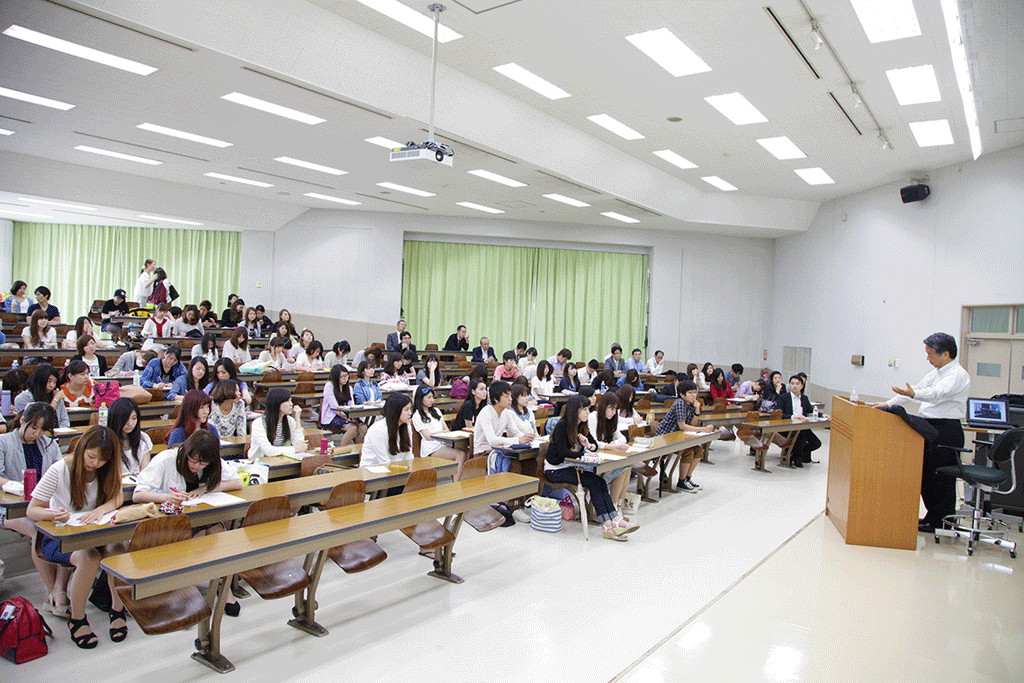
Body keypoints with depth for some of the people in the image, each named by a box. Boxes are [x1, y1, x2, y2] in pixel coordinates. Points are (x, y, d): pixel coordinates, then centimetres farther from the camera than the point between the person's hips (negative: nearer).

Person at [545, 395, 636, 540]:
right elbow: (563, 451, -27)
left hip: (571, 467, 7)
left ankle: (615, 519, -25)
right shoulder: (563, 425, -17)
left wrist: (589, 445, -10)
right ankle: (608, 524, -24)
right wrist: (584, 454, -34)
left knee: (600, 482, -19)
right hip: (555, 470, -7)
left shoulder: (582, 426, 8)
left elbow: (595, 444, 13)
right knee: (594, 482, -25)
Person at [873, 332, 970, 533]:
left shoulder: (958, 375, -13)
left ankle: (940, 522, 7)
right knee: (926, 475, 14)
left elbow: (937, 394, -30)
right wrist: (888, 404, 10)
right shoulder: (935, 373, 16)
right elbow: (918, 388, 19)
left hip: (946, 431, -9)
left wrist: (913, 394, -48)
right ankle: (932, 516, 25)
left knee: (941, 479, -2)